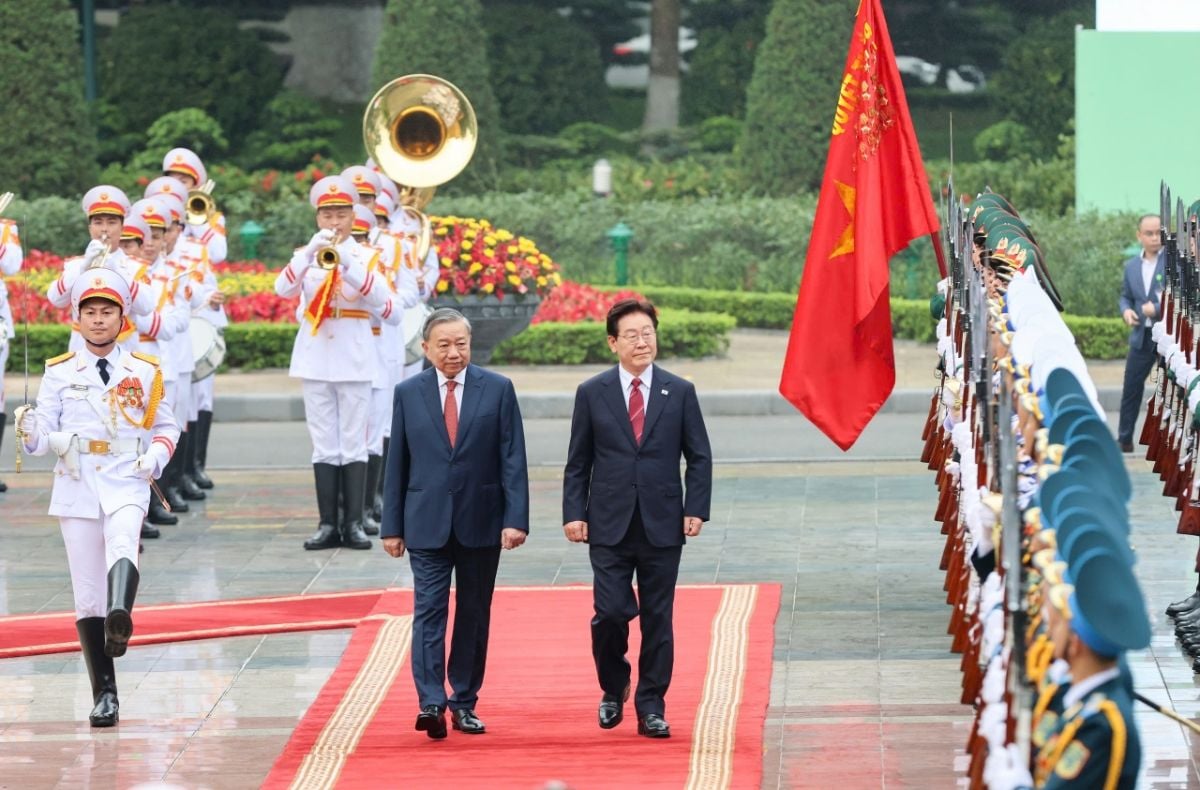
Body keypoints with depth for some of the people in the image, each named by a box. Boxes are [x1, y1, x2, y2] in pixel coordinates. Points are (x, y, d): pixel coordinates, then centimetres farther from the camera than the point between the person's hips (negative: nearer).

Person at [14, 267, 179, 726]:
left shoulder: (143, 372, 7)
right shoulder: (59, 373, 7)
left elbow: (165, 425, 16)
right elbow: (44, 437, 5)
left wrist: (156, 456, -5)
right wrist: (32, 433, -19)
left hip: (126, 484, -1)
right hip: (76, 485, 1)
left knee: (122, 546, -34)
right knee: (87, 594, 0)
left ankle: (120, 620, -59)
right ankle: (104, 694, 6)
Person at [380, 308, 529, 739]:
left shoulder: (497, 389, 1)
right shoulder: (408, 393, 4)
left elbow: (513, 459, -2)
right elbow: (397, 464, 6)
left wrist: (516, 518, -10)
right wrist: (392, 525, 3)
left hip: (480, 523, 0)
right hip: (427, 524, 0)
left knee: (474, 615, 8)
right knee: (429, 613, -9)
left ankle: (464, 701, 17)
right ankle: (431, 703, -15)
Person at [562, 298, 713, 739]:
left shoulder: (680, 393, 5)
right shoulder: (592, 393, 4)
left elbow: (699, 457, 7)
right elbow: (578, 462, 6)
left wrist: (696, 510, -4)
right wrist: (574, 513, -3)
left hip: (662, 526, 1)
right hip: (610, 526, -1)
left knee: (658, 619, 3)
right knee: (610, 612, -8)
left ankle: (651, 708, 11)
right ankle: (613, 690, 17)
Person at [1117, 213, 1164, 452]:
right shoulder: (1131, 266, 12)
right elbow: (1125, 296, 20)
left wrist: (1157, 308, -20)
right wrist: (1126, 310, -2)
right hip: (1142, 336, 5)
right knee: (1131, 388, 8)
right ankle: (1124, 439, 17)